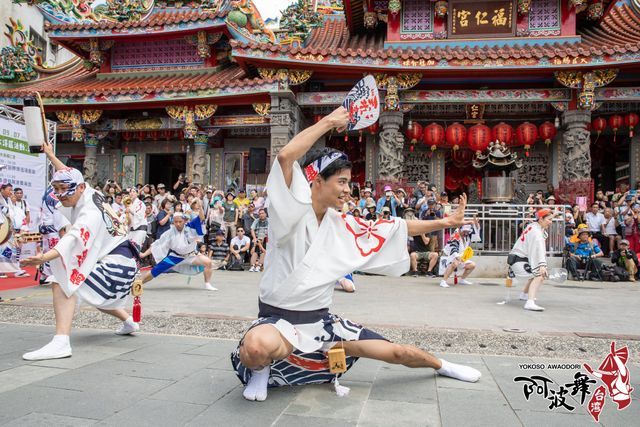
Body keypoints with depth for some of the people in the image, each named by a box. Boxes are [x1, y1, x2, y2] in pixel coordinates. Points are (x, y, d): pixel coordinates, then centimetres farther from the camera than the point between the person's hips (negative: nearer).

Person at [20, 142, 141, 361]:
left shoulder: (91, 213, -20)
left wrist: (44, 258, -52)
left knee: (61, 283, -23)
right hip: (121, 261, 10)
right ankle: (129, 322, 50)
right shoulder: (90, 194, 5)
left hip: (116, 264, -10)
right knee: (97, 295, 32)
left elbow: (74, 239, -38)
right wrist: (50, 155, 34)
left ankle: (60, 343, -34)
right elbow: (70, 175, 25)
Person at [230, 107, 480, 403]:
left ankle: (441, 366, 42)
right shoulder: (292, 214, -16)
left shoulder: (342, 225, 1)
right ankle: (260, 369, -2)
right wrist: (329, 121, -24)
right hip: (279, 318, -5)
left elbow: (395, 228, 11)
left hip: (322, 321, 5)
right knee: (256, 346, -41)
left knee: (397, 352, 7)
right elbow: (285, 156, -33)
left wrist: (446, 222, 12)